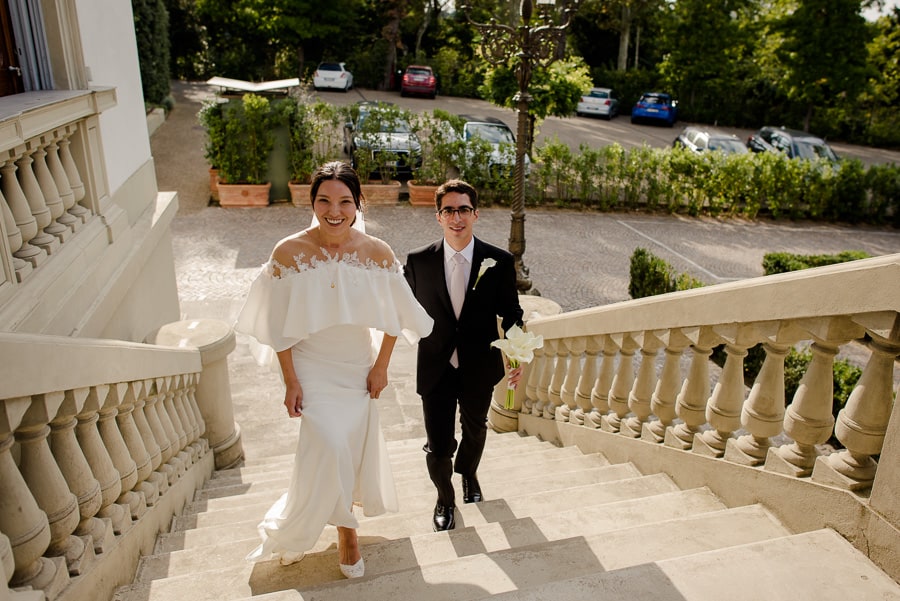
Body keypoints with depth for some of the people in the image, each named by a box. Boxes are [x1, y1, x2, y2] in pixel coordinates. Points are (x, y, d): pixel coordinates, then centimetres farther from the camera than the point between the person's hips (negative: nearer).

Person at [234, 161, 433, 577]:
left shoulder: (378, 254, -12)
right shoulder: (289, 253, -16)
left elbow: (394, 316, -1)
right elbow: (280, 327, -10)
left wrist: (381, 367, -2)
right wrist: (290, 382, -9)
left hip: (359, 367, 3)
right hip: (313, 369, -2)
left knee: (354, 450, 13)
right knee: (330, 448, -12)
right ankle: (345, 530, 20)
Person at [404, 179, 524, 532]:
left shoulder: (499, 262, -11)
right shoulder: (418, 261, -10)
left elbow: (511, 313, -4)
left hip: (479, 369, 2)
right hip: (435, 370, -1)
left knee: (475, 430, 26)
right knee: (438, 446, 2)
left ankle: (468, 473, 60)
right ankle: (445, 499, 36)